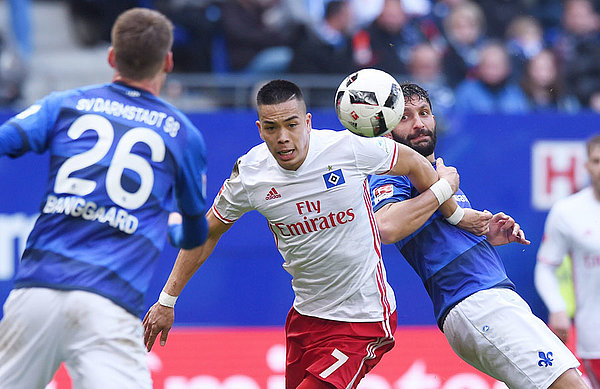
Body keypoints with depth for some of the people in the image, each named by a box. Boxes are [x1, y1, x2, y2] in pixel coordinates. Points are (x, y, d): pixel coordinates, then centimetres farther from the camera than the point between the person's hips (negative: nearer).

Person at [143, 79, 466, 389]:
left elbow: (412, 162, 1)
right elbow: (207, 233, 8)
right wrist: (167, 300, 10)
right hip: (306, 316, 5)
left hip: (364, 320, -5)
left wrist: (456, 215, 14)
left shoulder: (348, 148, -17)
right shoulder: (250, 172, -8)